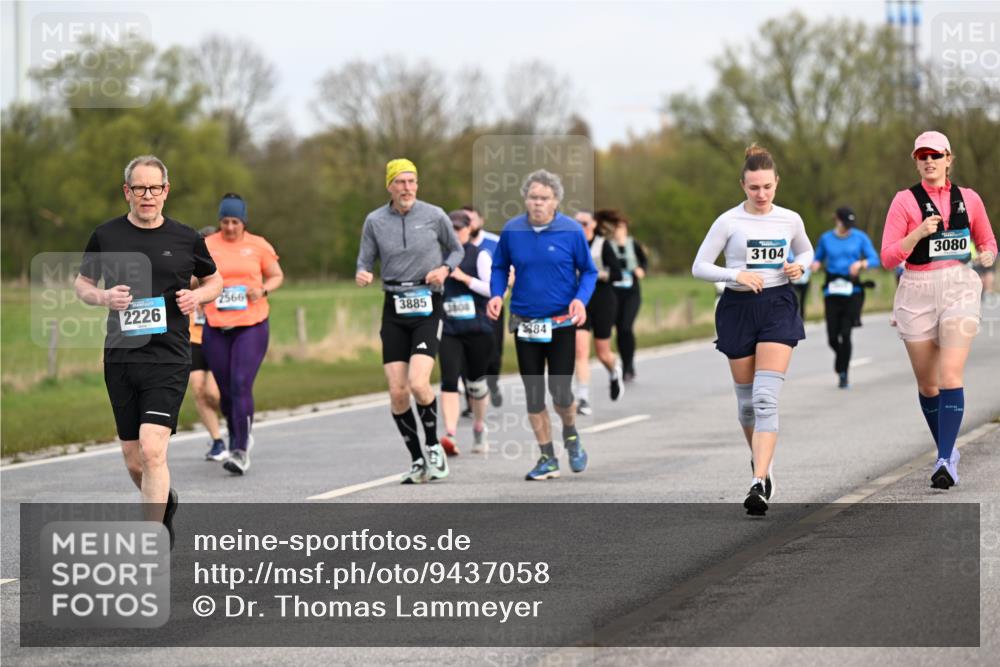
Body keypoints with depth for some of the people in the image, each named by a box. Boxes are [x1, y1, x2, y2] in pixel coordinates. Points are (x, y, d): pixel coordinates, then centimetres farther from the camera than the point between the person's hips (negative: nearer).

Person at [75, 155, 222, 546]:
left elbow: (214, 280, 18)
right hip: (120, 357, 3)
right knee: (134, 461, 10)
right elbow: (82, 283, 15)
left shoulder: (185, 239, 3)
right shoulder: (106, 236, 4)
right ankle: (164, 503, 42)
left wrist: (197, 296, -4)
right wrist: (103, 297, -7)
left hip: (169, 359, -3)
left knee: (152, 451, -17)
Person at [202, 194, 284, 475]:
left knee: (241, 386, -14)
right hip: (216, 327, 2)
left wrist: (263, 290, -7)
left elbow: (277, 276, 13)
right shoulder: (206, 246, 4)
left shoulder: (258, 245, 3)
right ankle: (240, 436, 31)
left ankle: (240, 452, -13)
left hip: (252, 325, -2)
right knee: (225, 390, 6)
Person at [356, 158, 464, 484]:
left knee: (418, 383, -19)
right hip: (394, 310, 2)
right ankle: (417, 460, 13)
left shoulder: (434, 216, -1)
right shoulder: (375, 221, 2)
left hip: (427, 308, -2)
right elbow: (365, 261, 9)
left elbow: (457, 249, 14)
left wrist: (445, 269, -7)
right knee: (397, 392, -3)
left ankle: (433, 446, 6)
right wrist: (362, 274, -14)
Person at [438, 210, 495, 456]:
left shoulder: (479, 255, -1)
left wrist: (465, 278, -17)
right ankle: (450, 435, -26)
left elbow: (493, 288, -10)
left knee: (476, 381, 11)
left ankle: (479, 428, 35)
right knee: (448, 380, -16)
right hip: (449, 330, 2)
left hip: (478, 328, -2)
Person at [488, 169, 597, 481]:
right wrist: (496, 294, -7)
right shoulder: (512, 230, -3)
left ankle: (571, 436, 27)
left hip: (562, 323, -2)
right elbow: (500, 267, 11)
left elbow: (588, 271, 1)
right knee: (533, 394, 6)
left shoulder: (572, 231, -9)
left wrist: (581, 298, -16)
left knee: (560, 391, -7)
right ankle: (547, 459, 18)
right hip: (524, 323, 2)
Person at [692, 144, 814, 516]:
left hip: (778, 307, 0)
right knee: (746, 400, 9)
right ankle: (761, 462, 38)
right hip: (738, 308, 0)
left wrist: (799, 267, 0)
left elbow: (806, 251, 23)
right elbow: (699, 267, -3)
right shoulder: (728, 222, -4)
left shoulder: (790, 220, 4)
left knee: (766, 398, -15)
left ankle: (759, 484, -23)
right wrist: (735, 275, -18)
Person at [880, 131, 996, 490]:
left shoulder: (968, 199, 8)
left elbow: (988, 242, 22)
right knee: (927, 383, 7)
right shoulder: (905, 200, 1)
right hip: (918, 293, 1)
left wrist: (987, 256, 0)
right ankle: (946, 449, 28)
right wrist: (918, 234, -19)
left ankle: (945, 460, -21)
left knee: (950, 376, -17)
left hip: (959, 288, 0)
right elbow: (888, 258, -4)